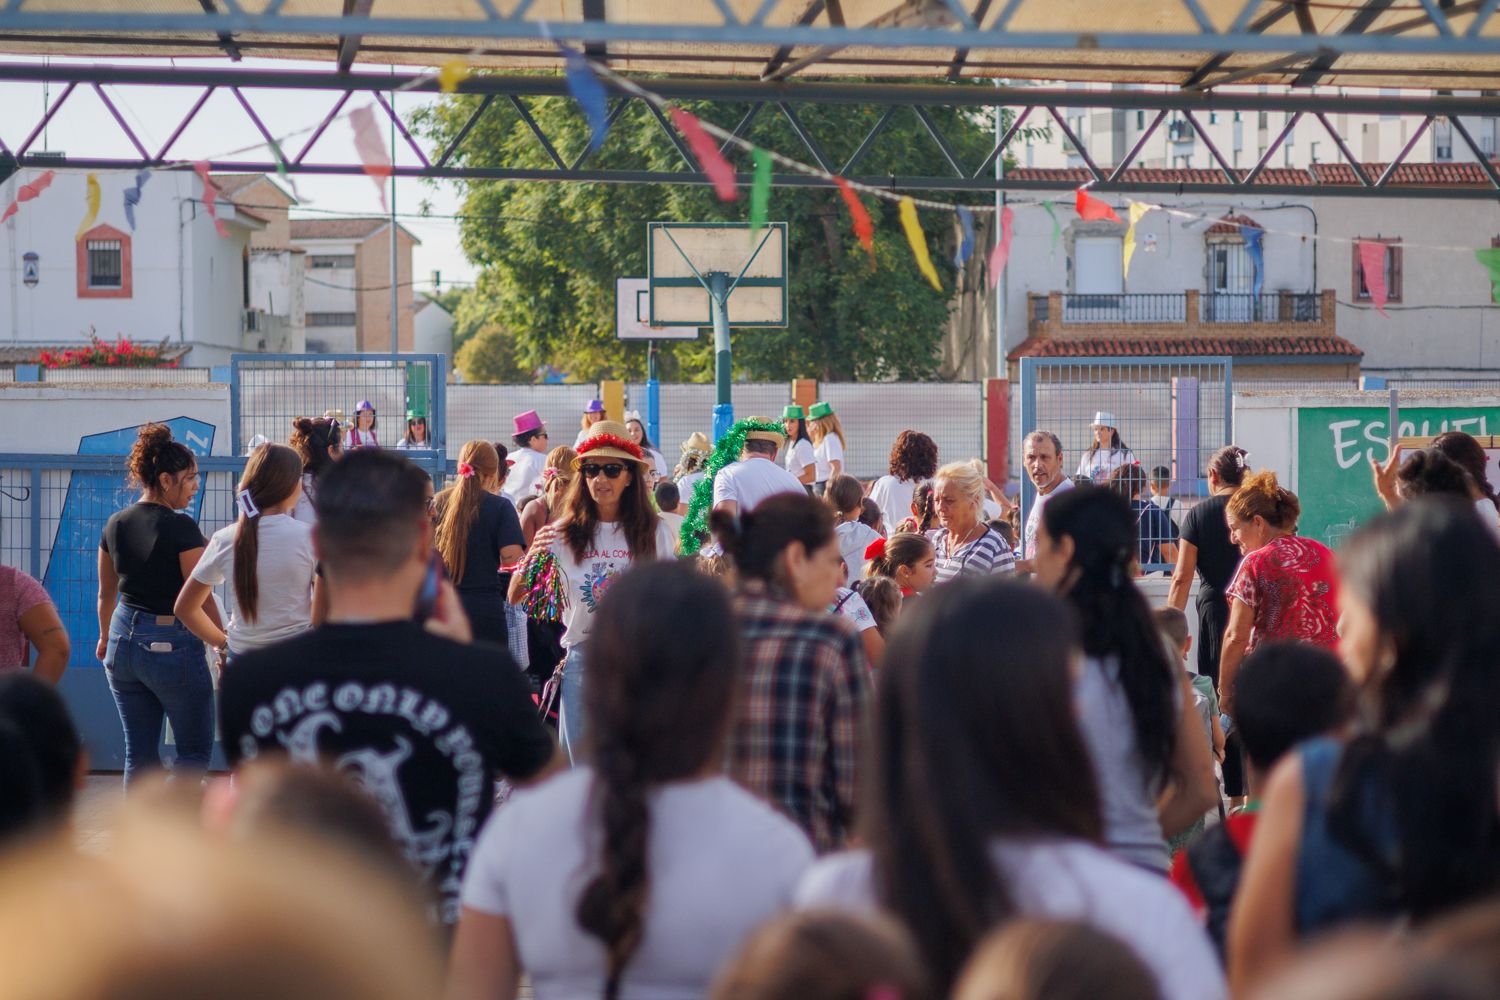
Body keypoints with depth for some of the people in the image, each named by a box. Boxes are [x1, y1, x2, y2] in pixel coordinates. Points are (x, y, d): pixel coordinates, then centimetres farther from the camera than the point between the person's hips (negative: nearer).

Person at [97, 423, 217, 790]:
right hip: (172, 644, -6)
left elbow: (106, 593, 16)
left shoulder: (116, 525, 5)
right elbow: (201, 599, -14)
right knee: (195, 750, 5)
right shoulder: (181, 528, -15)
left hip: (124, 639, 7)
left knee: (139, 754, 12)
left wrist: (105, 637, 31)